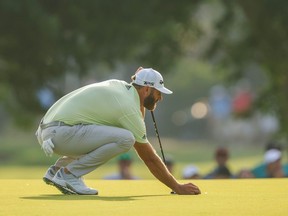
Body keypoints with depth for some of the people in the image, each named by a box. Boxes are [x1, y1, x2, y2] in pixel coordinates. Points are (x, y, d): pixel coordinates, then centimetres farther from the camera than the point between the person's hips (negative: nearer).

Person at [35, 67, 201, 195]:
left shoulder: (119, 85, 14)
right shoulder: (128, 108, -11)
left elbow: (138, 123, 27)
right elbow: (149, 158, -8)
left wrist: (139, 80, 13)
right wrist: (177, 187, -2)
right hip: (60, 133, -10)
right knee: (125, 139, -21)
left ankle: (57, 169, 18)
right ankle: (68, 174, -12)